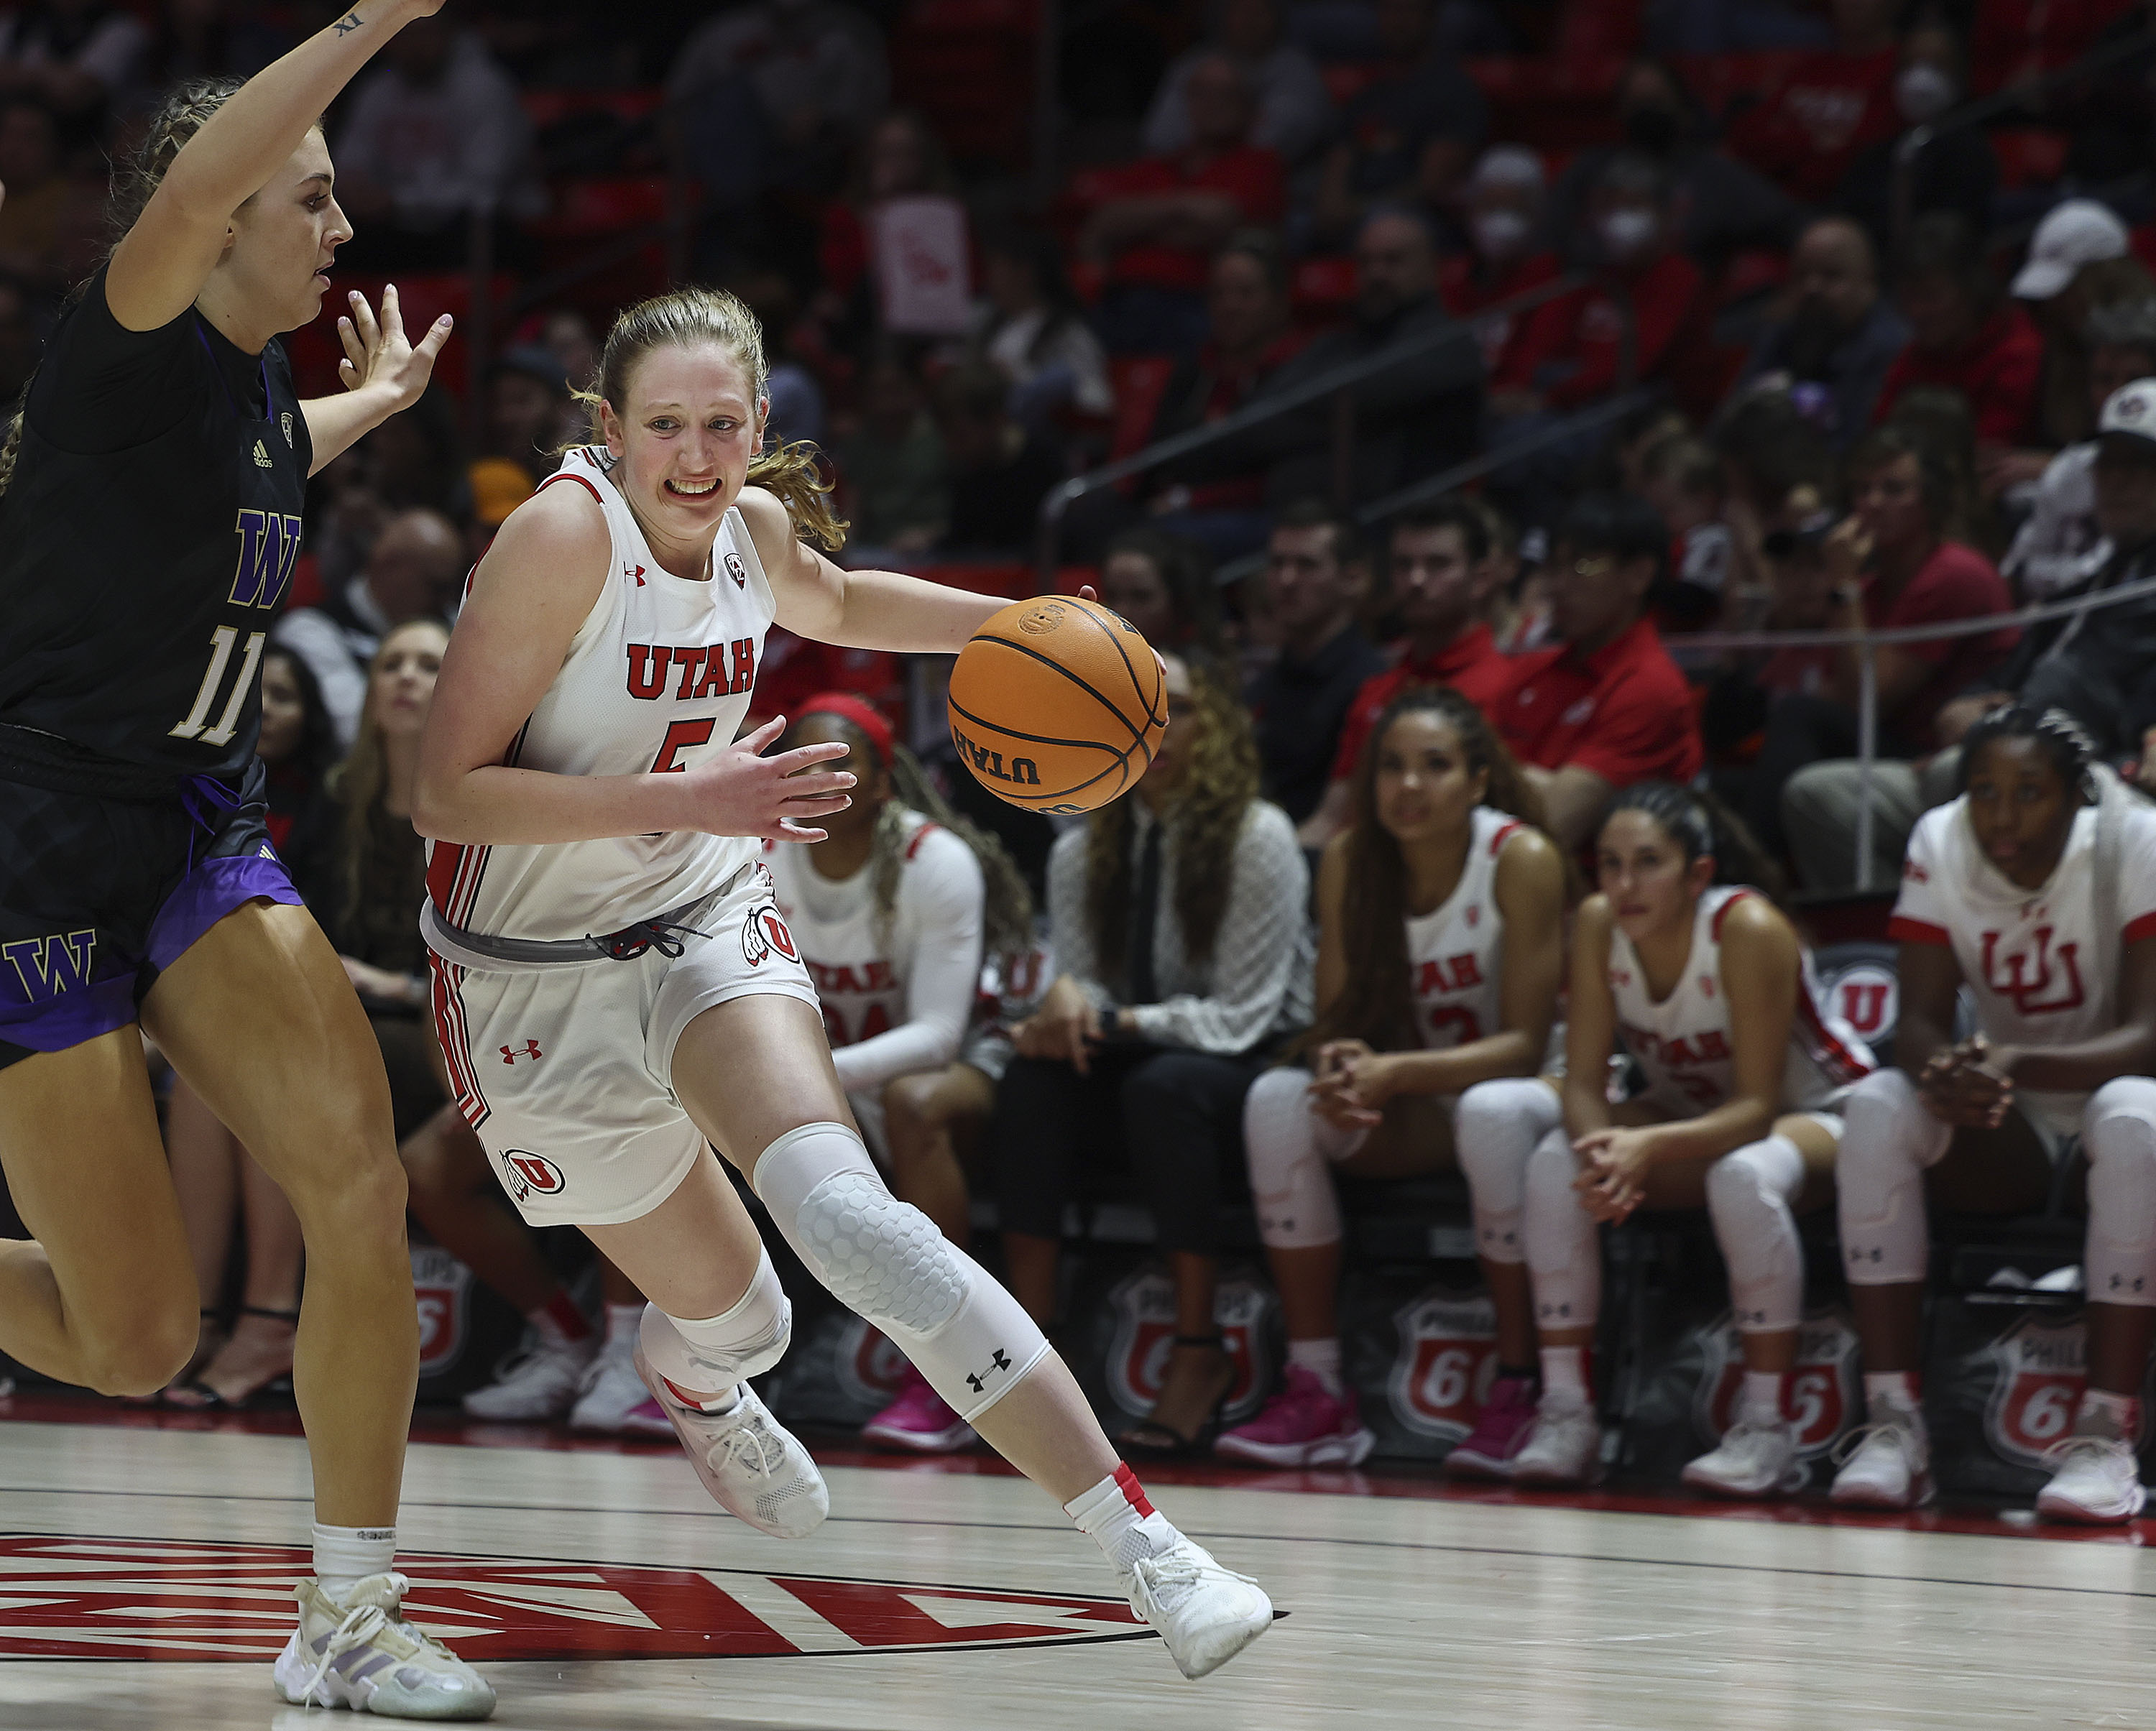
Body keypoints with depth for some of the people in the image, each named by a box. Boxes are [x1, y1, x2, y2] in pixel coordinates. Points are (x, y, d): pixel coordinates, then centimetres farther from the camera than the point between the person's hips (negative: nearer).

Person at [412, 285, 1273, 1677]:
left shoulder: (751, 524, -3)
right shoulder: (567, 533, -22)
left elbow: (833, 602, 24)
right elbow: (446, 790, -25)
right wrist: (685, 799, -32)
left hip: (704, 923, 3)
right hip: (538, 976, -3)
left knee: (840, 1209, -25)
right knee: (730, 1312, 4)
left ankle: (1138, 1538, -33)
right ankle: (693, 1386, 48)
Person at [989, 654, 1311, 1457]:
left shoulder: (1258, 838, -9)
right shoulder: (1080, 851, 6)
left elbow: (1240, 1017, -13)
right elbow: (1078, 990, 5)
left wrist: (1111, 1021, -24)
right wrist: (1065, 998, -21)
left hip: (1252, 1073, -4)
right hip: (1129, 1080, 4)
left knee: (1165, 1084, -37)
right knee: (1031, 1082, -27)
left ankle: (1199, 1354, -32)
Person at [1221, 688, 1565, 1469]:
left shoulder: (1522, 860, -19)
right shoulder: (1351, 858, -5)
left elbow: (1525, 1043, -21)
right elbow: (1335, 1014, -4)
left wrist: (1396, 1073, -34)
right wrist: (1338, 1062, -29)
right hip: (1408, 1117, 4)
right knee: (1278, 1099, -24)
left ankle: (1517, 1388, -25)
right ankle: (1317, 1392, -23)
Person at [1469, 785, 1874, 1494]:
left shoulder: (1749, 930, -29)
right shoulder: (1598, 924, -15)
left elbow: (1757, 1106, -30)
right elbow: (1584, 1081, -14)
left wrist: (1649, 1147, -45)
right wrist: (1604, 1148, -37)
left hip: (1814, 1114, -5)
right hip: (1692, 1113, 5)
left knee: (1744, 1175, -39)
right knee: (1554, 1165, -21)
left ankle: (1767, 1428, -27)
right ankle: (1566, 1415, -16)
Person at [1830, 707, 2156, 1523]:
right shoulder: (1940, 843, -8)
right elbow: (1920, 1019, -10)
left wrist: (2016, 1064, -42)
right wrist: (1945, 1073, -36)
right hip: (2007, 1130, 3)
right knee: (1877, 1106, -25)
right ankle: (1893, 1423, -28)